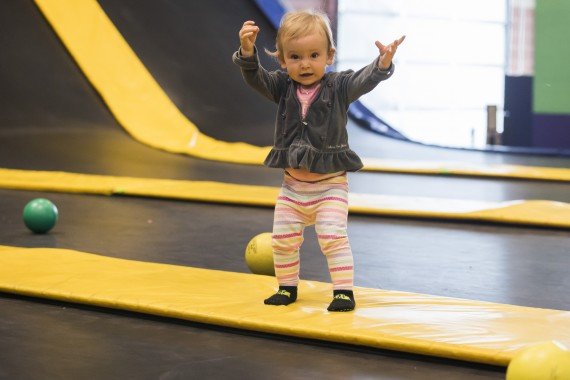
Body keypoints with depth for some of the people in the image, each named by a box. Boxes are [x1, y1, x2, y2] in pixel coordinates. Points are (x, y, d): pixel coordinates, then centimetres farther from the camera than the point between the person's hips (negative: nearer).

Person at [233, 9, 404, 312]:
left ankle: (344, 290, -2)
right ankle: (287, 287, 28)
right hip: (292, 186, 4)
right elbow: (255, 77, -13)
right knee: (283, 239, 9)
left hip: (330, 185, -4)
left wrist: (383, 63, -45)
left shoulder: (339, 87, -8)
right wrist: (247, 51, -32)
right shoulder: (282, 87, 0)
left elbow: (365, 80, -24)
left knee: (333, 237, -12)